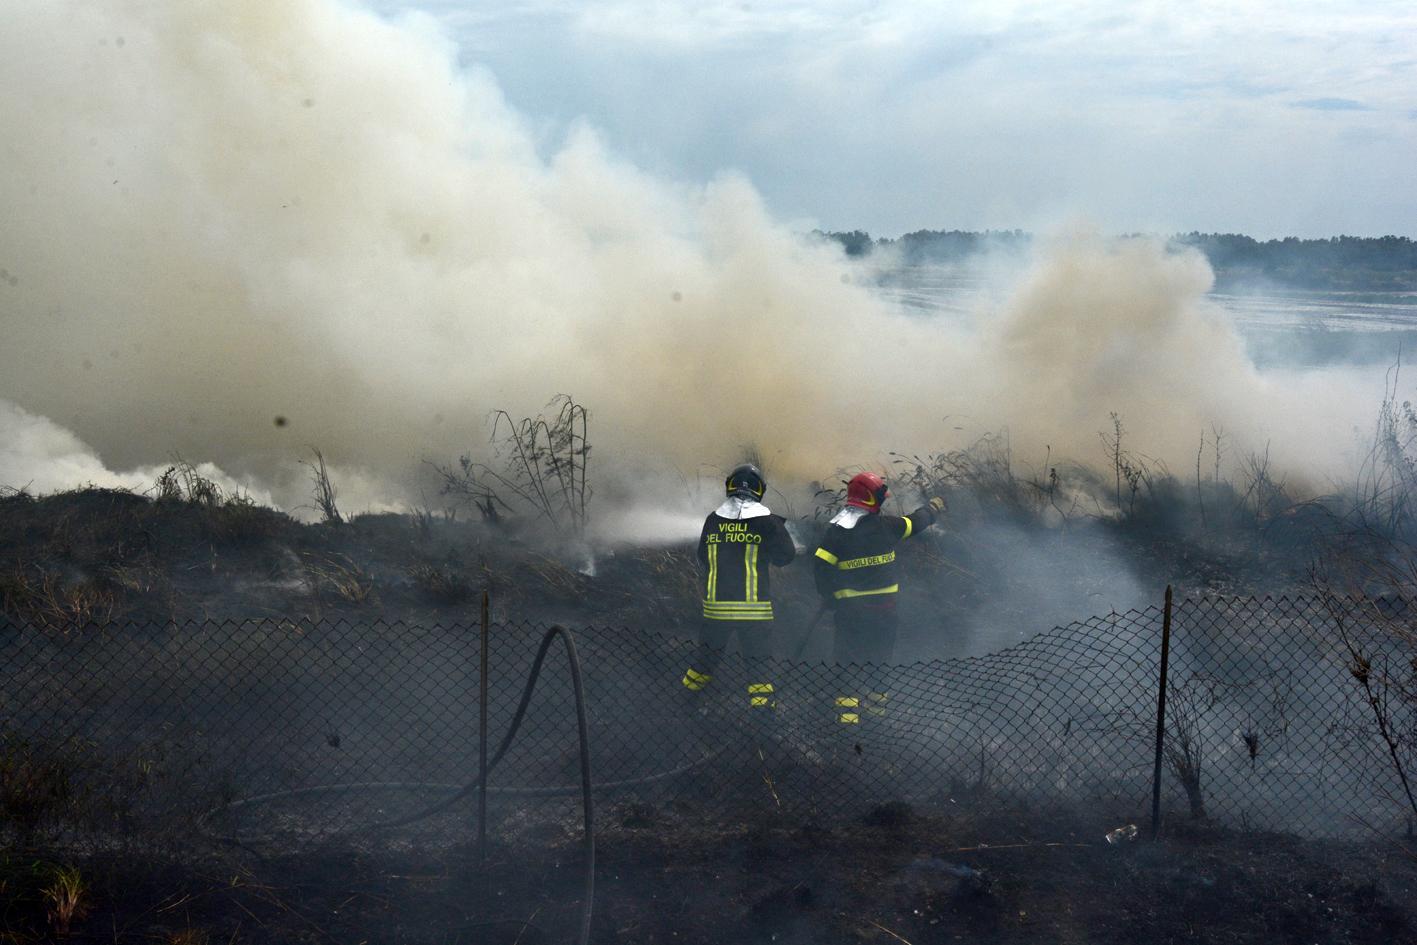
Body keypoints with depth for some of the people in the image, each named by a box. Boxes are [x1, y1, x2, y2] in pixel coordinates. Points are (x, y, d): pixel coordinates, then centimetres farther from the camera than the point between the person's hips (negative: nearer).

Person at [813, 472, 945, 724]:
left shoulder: (836, 531, -8)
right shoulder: (886, 525, -5)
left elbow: (821, 566, -12)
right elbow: (916, 522, 12)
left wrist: (828, 597, 2)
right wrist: (933, 507, 33)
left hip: (850, 607, -1)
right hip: (884, 604, 1)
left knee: (848, 655, 1)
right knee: (881, 652, 18)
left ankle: (848, 706, -7)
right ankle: (877, 698, 27)